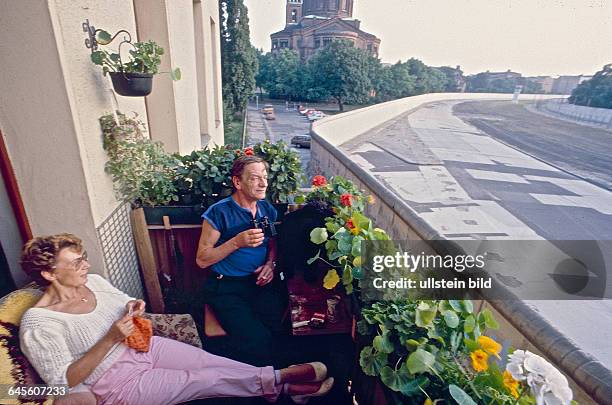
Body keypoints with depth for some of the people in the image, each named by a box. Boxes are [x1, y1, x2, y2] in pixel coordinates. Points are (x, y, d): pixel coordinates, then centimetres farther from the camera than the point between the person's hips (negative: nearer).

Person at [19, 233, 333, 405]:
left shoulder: (92, 281, 1)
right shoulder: (38, 323, -17)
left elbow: (126, 303, 16)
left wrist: (133, 308, -8)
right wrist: (111, 339, -29)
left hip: (143, 346, 6)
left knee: (207, 361, -12)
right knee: (204, 379, -15)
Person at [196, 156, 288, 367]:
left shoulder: (268, 209, 10)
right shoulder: (219, 212, -7)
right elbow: (202, 260, -5)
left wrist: (271, 263, 2)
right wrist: (237, 242, -18)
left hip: (261, 282, 4)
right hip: (227, 287, -4)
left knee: (278, 331, -22)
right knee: (256, 340, -25)